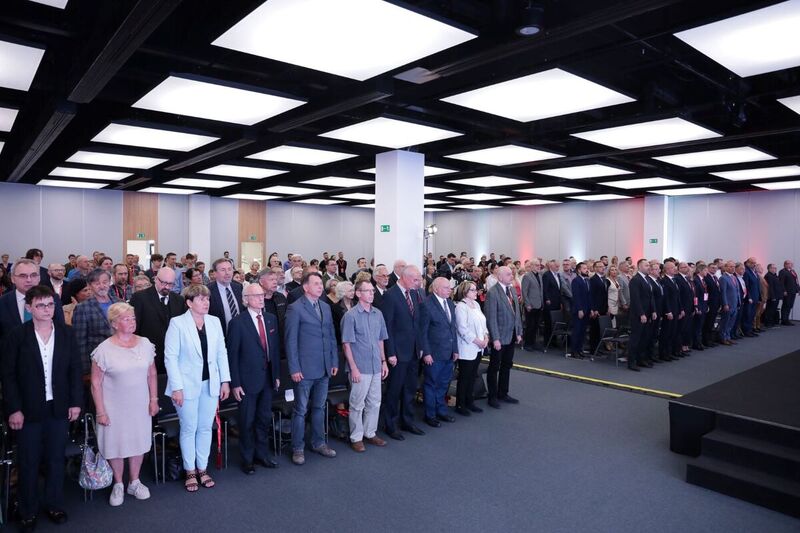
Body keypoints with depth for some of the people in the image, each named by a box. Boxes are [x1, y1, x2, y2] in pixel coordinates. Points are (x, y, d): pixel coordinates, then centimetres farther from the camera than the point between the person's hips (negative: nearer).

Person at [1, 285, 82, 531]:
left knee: (56, 459, 14)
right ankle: (27, 511, 28)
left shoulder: (66, 334, -1)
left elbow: (75, 369, 2)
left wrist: (75, 402, -1)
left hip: (58, 407, 2)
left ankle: (54, 504, 31)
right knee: (28, 462, 11)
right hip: (28, 409, -2)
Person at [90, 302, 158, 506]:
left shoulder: (145, 344, -2)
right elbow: (96, 383, -8)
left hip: (140, 406, 3)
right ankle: (118, 485, 31)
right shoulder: (104, 349, -12)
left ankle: (134, 482, 32)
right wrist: (101, 411, -9)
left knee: (138, 442, 13)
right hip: (114, 408, -3)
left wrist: (154, 399, 3)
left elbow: (151, 374, 6)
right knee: (116, 445, 10)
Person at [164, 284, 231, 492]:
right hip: (187, 384, -3)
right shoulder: (177, 323, -10)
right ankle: (190, 471, 24)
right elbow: (170, 357, -10)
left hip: (210, 384, 4)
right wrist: (177, 387, -13)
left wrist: (225, 381, 3)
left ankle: (202, 468, 27)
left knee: (205, 428, 12)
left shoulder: (214, 321, 2)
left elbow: (222, 353, 6)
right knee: (189, 429, 8)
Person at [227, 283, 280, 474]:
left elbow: (275, 348, 9)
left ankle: (262, 455, 31)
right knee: (247, 421, 9)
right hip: (248, 379, -5)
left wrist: (277, 374, 8)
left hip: (267, 378, 5)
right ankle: (247, 460, 24)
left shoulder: (271, 319, 5)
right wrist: (235, 383, -12)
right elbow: (232, 355, -10)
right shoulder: (238, 323, -11)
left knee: (264, 419, 15)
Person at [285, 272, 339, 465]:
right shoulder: (295, 308, -7)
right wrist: (294, 368, -12)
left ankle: (318, 443, 30)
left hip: (324, 369, 6)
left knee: (319, 408, 16)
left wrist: (335, 362, 10)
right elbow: (291, 340, -9)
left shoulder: (326, 308, 11)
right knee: (300, 410, 5)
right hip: (304, 369, -6)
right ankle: (297, 448, 18)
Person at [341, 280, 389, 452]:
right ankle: (356, 438, 20)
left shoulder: (378, 314, 5)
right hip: (360, 368, -5)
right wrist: (353, 368, -13)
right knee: (357, 404, 6)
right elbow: (346, 344, -9)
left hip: (376, 367, 5)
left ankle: (370, 433, 29)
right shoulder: (350, 315, -10)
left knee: (374, 403, 13)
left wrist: (384, 362, 11)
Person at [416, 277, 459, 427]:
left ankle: (441, 410, 34)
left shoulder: (450, 303, 8)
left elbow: (453, 327, 13)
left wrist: (455, 349, 11)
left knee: (444, 384, 18)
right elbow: (422, 331, -14)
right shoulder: (426, 305, -15)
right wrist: (426, 353, -15)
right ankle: (430, 415, 23)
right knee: (432, 385, 8)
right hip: (434, 354, -7)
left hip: (449, 353, 7)